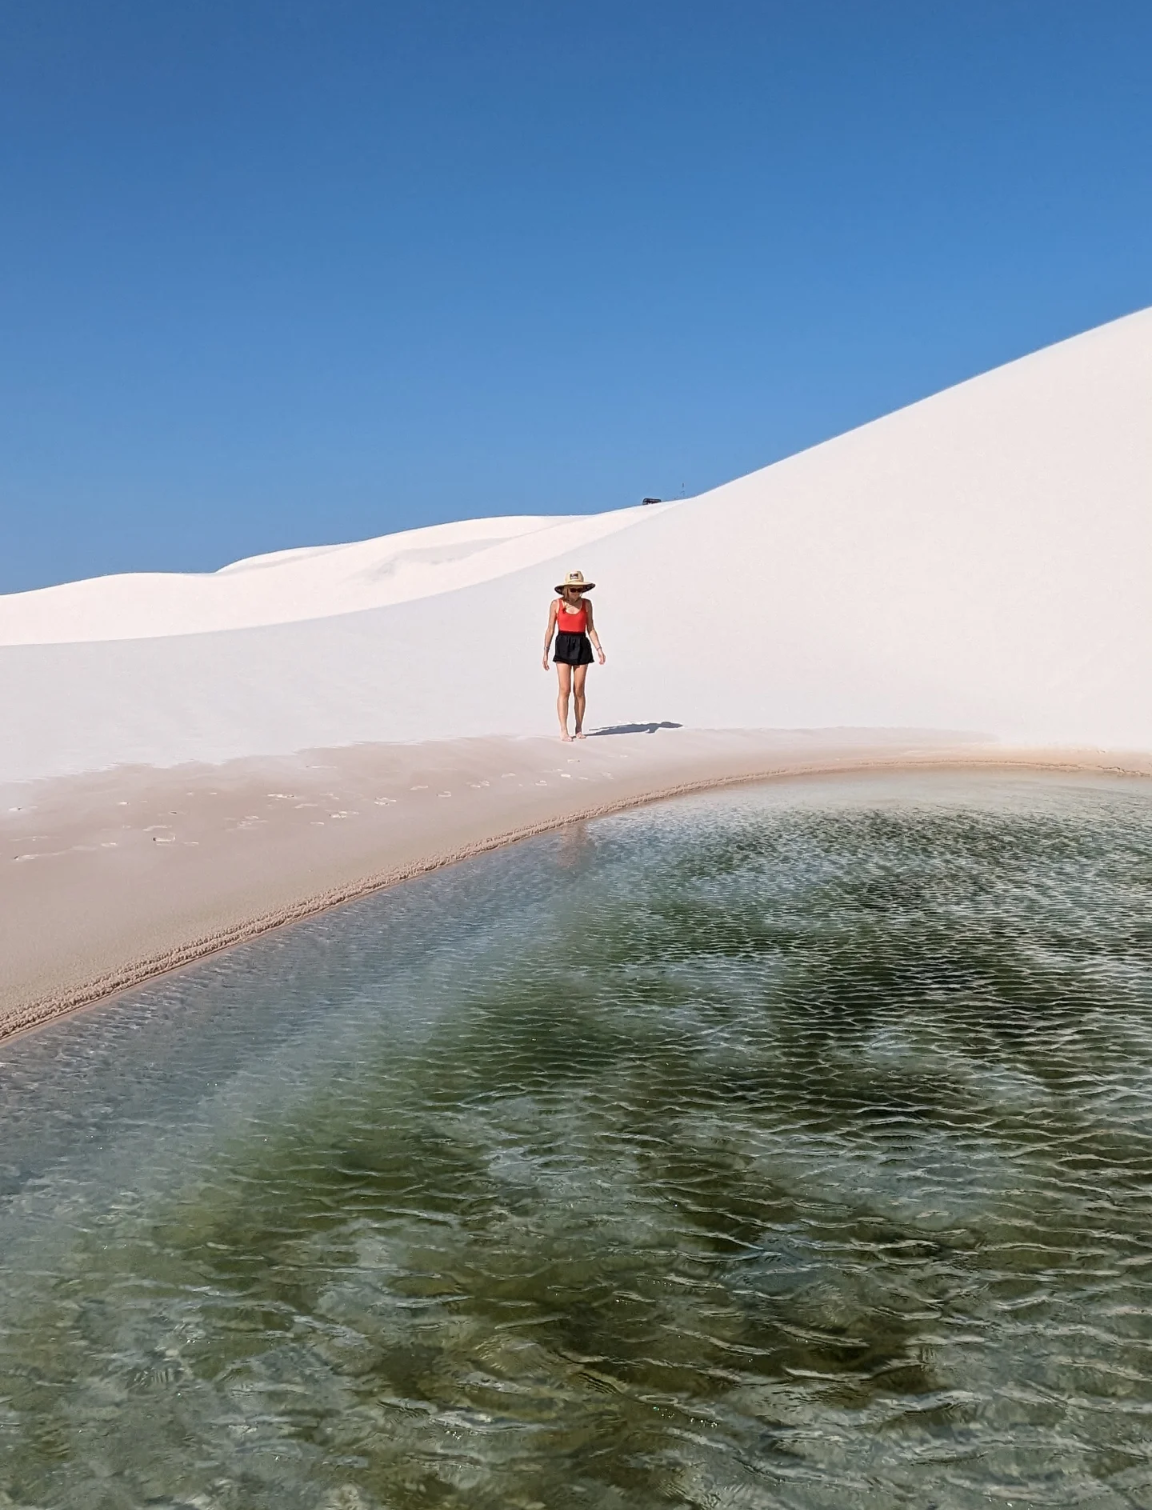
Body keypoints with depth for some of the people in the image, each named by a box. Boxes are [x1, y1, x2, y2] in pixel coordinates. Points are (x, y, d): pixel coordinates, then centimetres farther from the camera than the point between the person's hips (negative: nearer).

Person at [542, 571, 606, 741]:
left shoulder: (586, 604, 2)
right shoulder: (556, 604, -2)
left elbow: (591, 629, 5)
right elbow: (550, 629, 2)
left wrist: (599, 649, -4)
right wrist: (545, 652, 0)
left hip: (582, 646, 2)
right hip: (563, 646, -1)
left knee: (579, 690, 4)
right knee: (564, 690, -7)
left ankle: (579, 728, 16)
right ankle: (563, 730, -4)